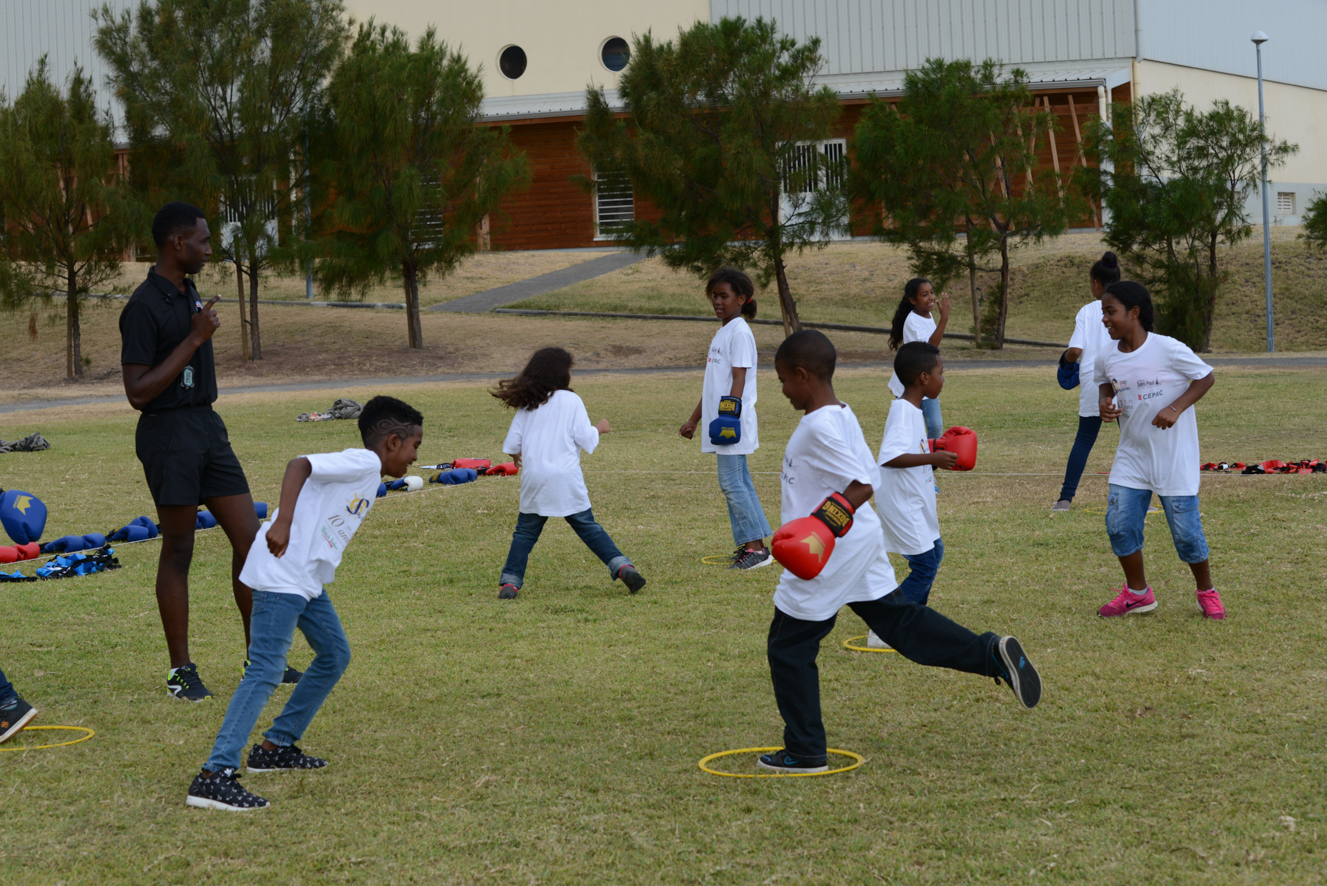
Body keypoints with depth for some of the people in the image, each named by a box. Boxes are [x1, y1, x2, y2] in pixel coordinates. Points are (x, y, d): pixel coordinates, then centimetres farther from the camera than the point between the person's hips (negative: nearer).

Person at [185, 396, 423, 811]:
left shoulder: (368, 480, 21)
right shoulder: (362, 463, -9)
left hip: (309, 581, 11)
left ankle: (276, 747, 27)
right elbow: (300, 465, -21)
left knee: (334, 655, 20)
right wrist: (283, 522, -30)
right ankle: (214, 774, -19)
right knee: (265, 671, -15)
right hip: (282, 574, -11)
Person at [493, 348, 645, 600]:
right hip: (566, 478, -2)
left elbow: (512, 442, 10)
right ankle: (622, 566, -4)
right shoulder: (571, 401, 0)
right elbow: (584, 437, -4)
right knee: (588, 526, 5)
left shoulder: (527, 405, 9)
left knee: (525, 531, 9)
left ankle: (510, 582, -1)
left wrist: (516, 456, 32)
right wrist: (599, 428, 16)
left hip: (534, 478, 2)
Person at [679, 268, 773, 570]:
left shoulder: (740, 332, -10)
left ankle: (756, 547, -9)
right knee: (738, 483, 10)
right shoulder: (722, 333, 19)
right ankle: (751, 545, 13)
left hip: (733, 421, -10)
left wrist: (729, 416, -24)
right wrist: (694, 420, 25)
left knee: (732, 482, -11)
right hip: (719, 421, 10)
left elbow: (739, 379, -17)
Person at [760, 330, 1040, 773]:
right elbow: (869, 476, 14)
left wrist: (822, 526, -31)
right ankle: (991, 653, 1)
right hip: (862, 544, 9)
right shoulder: (843, 416, 9)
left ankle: (804, 751, 9)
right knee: (901, 620, 14)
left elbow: (862, 486, -26)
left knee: (788, 648, 3)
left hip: (827, 559, -9)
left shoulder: (818, 427, -21)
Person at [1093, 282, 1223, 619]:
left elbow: (1206, 377, -8)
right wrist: (1105, 402, -3)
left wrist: (1175, 408, -20)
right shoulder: (1108, 357, -2)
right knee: (1119, 523, -2)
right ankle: (1138, 593, 17)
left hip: (1175, 458, -5)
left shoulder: (1169, 349, -18)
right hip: (1131, 456, 5)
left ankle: (1207, 592, 22)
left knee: (1186, 529, -1)